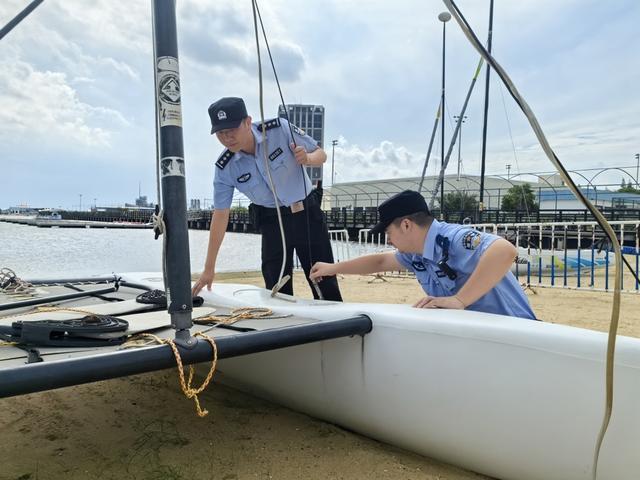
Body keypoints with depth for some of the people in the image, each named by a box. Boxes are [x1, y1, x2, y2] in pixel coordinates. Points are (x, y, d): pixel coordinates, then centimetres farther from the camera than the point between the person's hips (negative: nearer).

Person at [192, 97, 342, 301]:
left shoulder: (280, 129, -16)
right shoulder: (225, 168, -11)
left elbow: (320, 154, -4)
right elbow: (220, 216, -6)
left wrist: (307, 158, -30)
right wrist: (209, 268, -5)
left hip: (308, 213, -1)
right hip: (272, 221, 1)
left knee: (325, 284, 1)